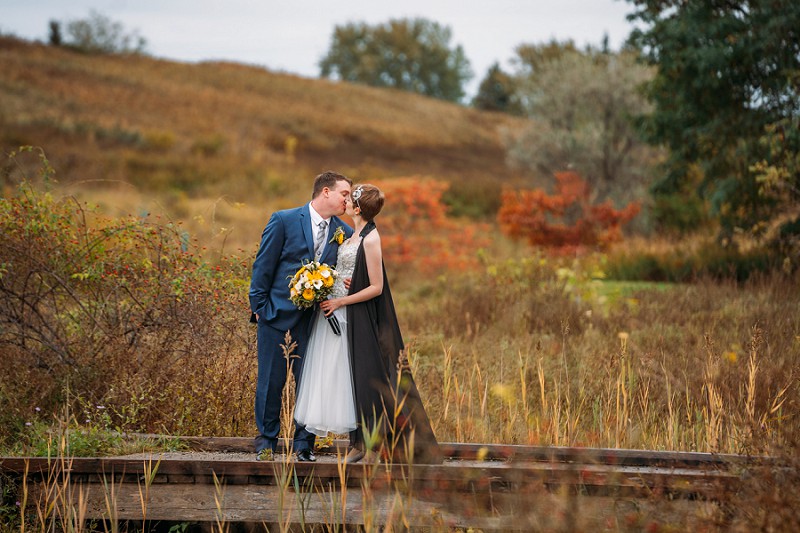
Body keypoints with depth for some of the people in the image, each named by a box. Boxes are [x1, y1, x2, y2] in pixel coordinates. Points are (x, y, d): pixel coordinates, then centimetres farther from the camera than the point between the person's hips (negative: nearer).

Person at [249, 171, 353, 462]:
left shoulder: (344, 233, 5)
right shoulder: (284, 220, -6)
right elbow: (263, 266, -3)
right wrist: (258, 306, -4)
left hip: (314, 318, 3)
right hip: (277, 314, -3)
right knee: (271, 381, 4)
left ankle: (303, 444, 13)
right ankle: (266, 441, 17)